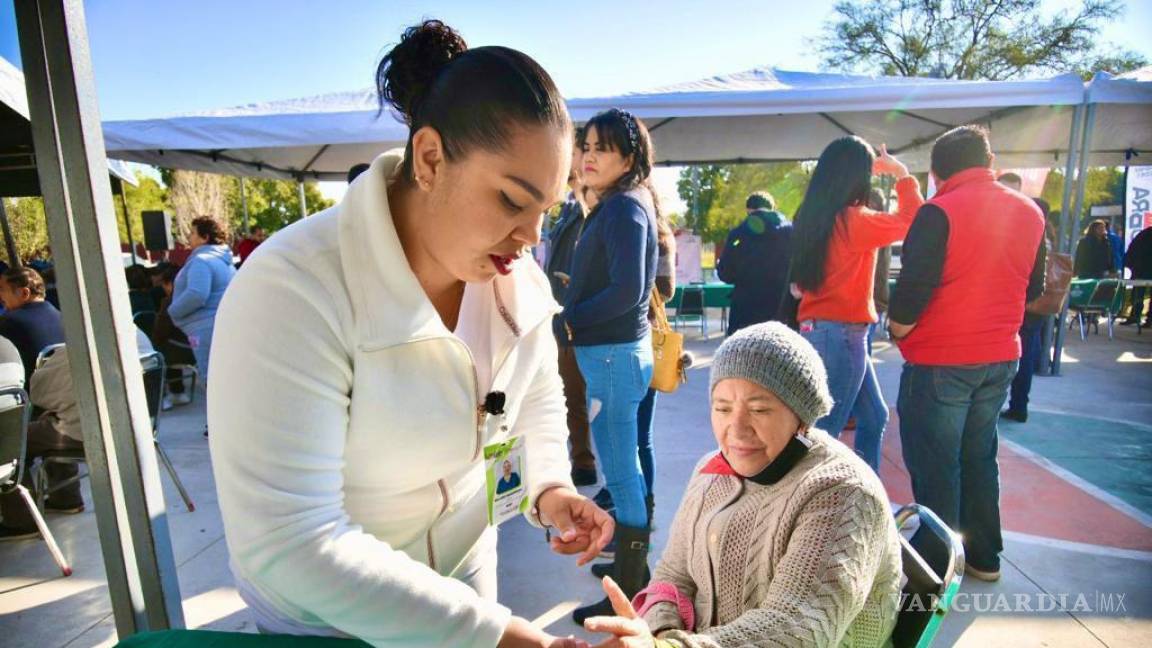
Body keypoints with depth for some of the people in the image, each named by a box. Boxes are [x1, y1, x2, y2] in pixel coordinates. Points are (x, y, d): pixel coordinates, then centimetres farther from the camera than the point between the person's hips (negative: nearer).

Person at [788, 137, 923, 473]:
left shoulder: (811, 216, 5)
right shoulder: (853, 221, -16)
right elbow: (911, 221, -5)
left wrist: (872, 168, 25)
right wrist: (902, 175, 10)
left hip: (817, 330, 9)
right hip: (841, 334, -9)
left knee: (874, 418, 21)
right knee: (826, 431, -1)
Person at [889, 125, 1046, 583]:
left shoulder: (939, 213, -15)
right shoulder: (1029, 212, 6)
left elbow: (914, 287, -21)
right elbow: (1033, 288, 14)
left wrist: (898, 331, -5)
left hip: (939, 359, -7)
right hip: (1001, 356, 7)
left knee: (934, 464, 3)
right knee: (978, 456, 19)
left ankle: (936, 565, 13)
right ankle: (983, 555, 30)